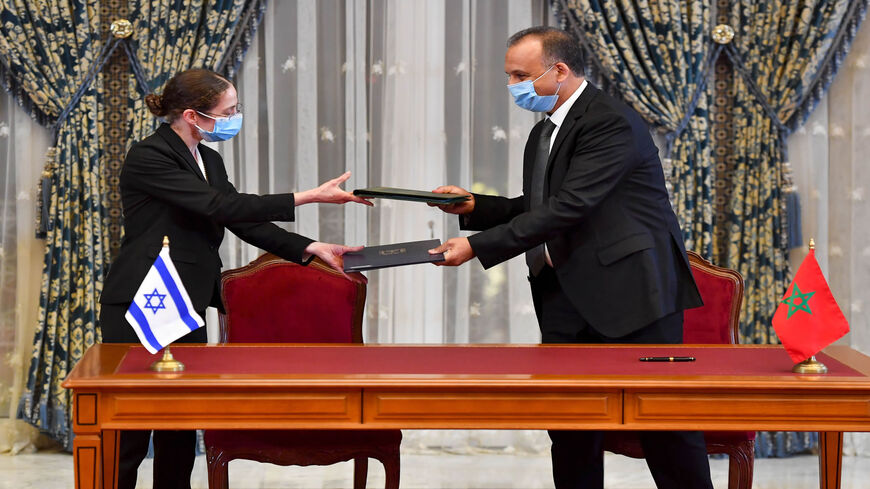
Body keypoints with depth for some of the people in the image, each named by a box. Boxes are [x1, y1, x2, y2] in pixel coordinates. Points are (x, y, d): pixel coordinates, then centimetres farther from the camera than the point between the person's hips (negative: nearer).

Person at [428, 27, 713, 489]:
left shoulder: (611, 122, -15)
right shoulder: (543, 132, 16)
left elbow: (568, 208, -22)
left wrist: (478, 246, -23)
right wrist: (473, 207, 5)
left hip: (629, 289, -9)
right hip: (566, 292, 9)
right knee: (569, 423, 6)